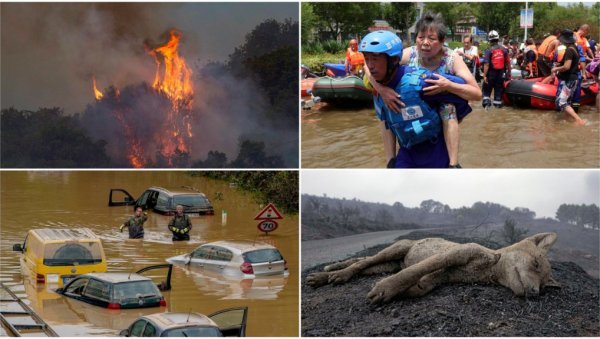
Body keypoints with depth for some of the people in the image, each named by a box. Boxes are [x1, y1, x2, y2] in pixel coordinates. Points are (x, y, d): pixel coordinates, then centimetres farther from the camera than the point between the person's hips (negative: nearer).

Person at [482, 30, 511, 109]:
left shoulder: (489, 50, -13)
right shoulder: (504, 50, -1)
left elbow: (486, 64, -18)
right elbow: (508, 62, 2)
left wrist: (484, 75, -16)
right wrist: (509, 73, 13)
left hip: (491, 73, -3)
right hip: (501, 73, 3)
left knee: (487, 89, 10)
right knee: (499, 90, 12)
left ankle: (486, 101, -6)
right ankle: (497, 104, 14)